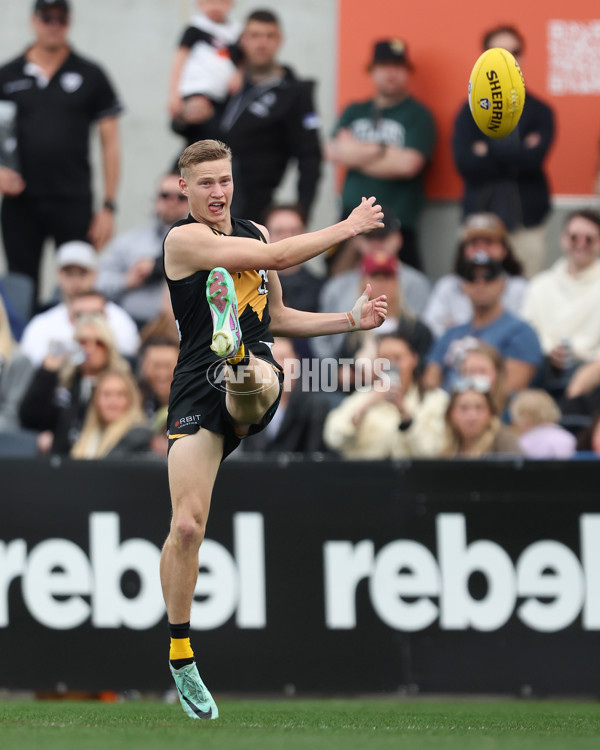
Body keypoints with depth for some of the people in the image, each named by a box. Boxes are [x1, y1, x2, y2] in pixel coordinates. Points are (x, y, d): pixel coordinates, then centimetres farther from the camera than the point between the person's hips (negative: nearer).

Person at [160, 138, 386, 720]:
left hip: (258, 378, 4)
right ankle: (181, 657, 2)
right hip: (197, 388, -4)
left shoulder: (252, 233, 17)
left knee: (253, 390, -37)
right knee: (186, 526, -10)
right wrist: (348, 227, -7)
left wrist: (352, 320, 21)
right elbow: (276, 257, -15)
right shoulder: (184, 240, -5)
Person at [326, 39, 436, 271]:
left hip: (397, 224, -4)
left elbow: (408, 164, -10)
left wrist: (357, 155, 0)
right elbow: (334, 152, 4)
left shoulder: (418, 115, 3)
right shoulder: (354, 112, 18)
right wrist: (384, 151, -4)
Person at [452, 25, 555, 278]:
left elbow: (534, 159, -10)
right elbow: (465, 163, -7)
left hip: (527, 222, 0)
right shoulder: (471, 111, 8)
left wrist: (488, 151, -6)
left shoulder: (539, 111, 7)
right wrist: (517, 156, -8)